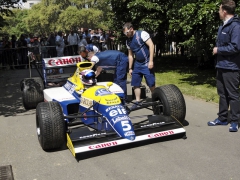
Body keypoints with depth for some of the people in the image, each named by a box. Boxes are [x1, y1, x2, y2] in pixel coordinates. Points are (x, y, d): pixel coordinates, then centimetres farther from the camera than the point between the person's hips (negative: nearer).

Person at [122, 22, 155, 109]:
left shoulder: (142, 34, -11)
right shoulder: (128, 41, 8)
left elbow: (151, 45, -16)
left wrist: (151, 61, -21)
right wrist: (130, 68, 13)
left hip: (147, 63, -7)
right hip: (137, 64, 7)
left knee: (151, 84, -4)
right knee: (135, 83, 5)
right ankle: (137, 101, 16)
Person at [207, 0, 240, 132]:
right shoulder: (223, 26, 14)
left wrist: (218, 50, -14)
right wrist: (217, 49, 6)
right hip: (221, 66, 9)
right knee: (222, 94, 15)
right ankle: (222, 118, 26)